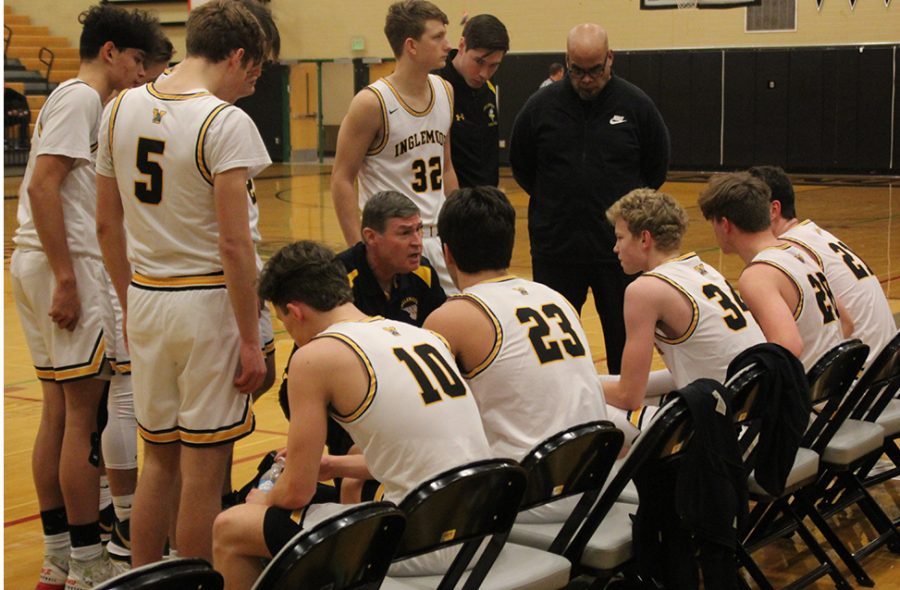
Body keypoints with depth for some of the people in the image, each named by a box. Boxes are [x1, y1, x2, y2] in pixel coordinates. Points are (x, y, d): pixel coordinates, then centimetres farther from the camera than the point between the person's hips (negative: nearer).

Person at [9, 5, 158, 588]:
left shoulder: (74, 98, 20)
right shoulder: (81, 98, -10)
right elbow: (43, 186, -20)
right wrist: (66, 279, -23)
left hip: (40, 264, 10)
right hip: (66, 264, -10)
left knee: (59, 412, 12)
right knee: (84, 415, -6)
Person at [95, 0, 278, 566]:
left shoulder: (120, 110, 6)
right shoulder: (226, 122, -15)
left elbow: (108, 225, 11)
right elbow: (234, 244, -18)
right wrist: (251, 340, -13)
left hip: (145, 299, 6)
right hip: (207, 301, -6)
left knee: (157, 458, 17)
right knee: (204, 468, 4)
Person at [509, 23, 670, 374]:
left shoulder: (636, 105, -3)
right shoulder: (541, 106, -1)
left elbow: (657, 165, 9)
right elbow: (520, 165, 12)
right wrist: (555, 201, 11)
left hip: (619, 245, -1)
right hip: (555, 244, 1)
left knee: (625, 336, 9)